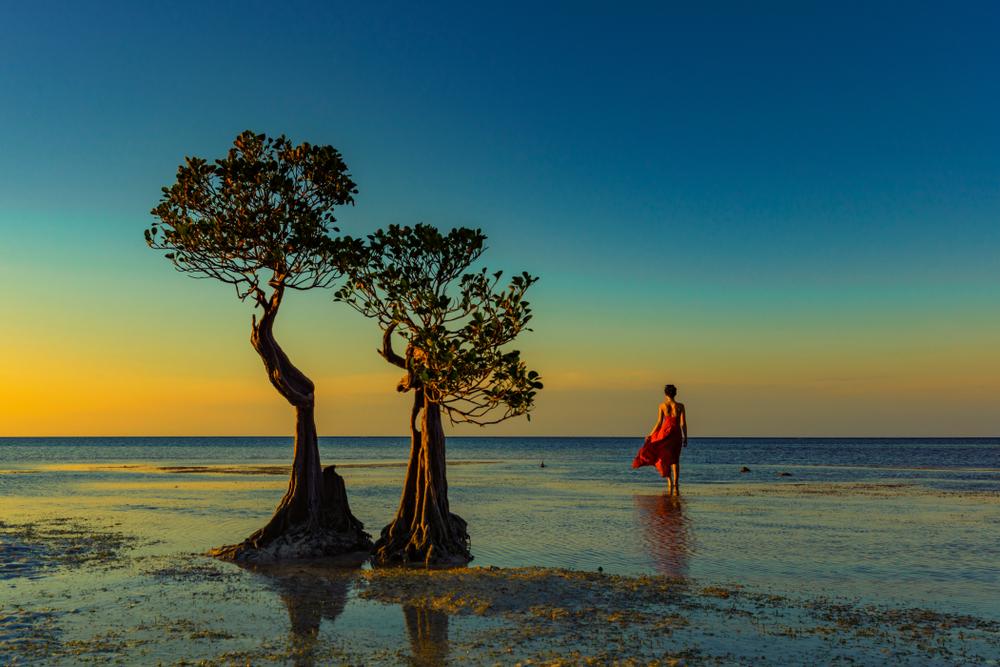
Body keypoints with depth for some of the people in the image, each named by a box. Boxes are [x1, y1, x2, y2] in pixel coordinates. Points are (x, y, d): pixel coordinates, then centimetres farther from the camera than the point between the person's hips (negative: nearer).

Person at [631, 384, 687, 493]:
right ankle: (676, 485, 6)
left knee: (665, 458, 12)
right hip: (676, 434, 1)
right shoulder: (680, 406, -3)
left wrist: (650, 435, 4)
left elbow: (659, 423, -5)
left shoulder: (662, 405, -4)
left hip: (665, 432, -1)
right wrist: (685, 438, 4)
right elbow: (683, 423, -5)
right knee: (675, 460, 14)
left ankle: (670, 482, -4)